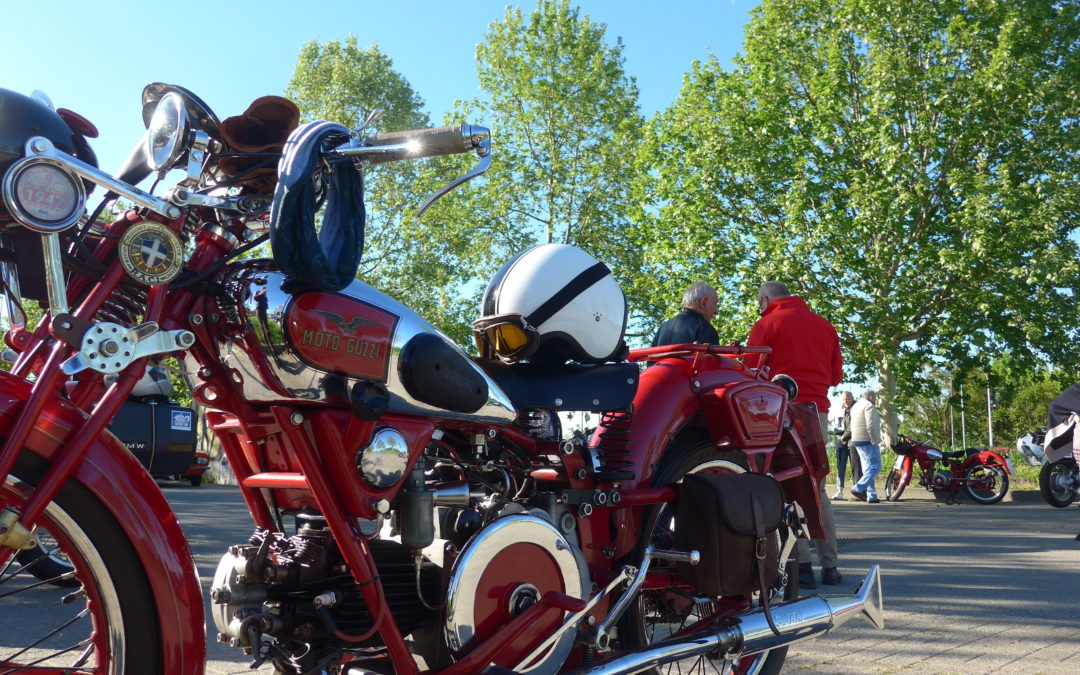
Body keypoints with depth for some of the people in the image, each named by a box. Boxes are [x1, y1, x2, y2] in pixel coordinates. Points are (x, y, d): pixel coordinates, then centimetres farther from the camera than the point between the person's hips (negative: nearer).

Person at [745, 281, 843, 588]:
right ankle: (830, 566, 12)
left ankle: (802, 566, -8)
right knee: (818, 490, 12)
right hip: (818, 411, 5)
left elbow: (750, 371, -5)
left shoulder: (766, 324, -1)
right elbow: (836, 374, 15)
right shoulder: (825, 326, 13)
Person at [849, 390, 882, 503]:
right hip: (867, 441, -10)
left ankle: (871, 496, 6)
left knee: (868, 468, 9)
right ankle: (859, 489, -21)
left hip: (856, 440, 10)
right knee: (875, 466, -9)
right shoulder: (869, 406, -9)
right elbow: (871, 426, -20)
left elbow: (851, 427, 21)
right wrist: (875, 441, -17)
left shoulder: (855, 406, 21)